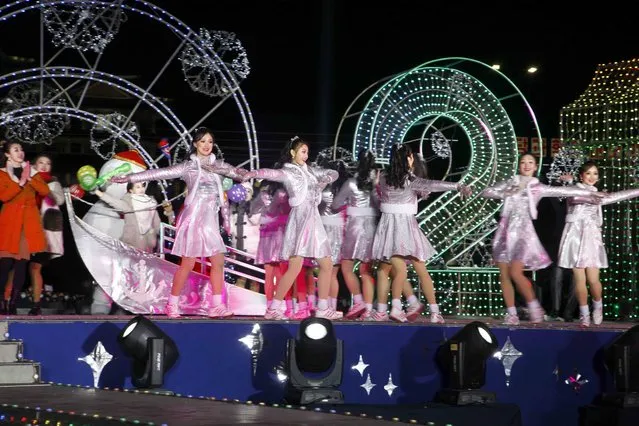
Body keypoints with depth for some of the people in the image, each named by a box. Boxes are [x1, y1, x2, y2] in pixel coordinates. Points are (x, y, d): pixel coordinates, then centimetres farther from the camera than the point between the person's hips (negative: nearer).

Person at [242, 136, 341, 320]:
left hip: (314, 220, 8)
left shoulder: (309, 170, 18)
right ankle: (273, 309, -15)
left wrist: (325, 181, 7)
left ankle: (322, 309, 14)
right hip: (300, 219, -8)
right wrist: (249, 175, -19)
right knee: (295, 267, -16)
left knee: (327, 265, 9)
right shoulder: (287, 172, -3)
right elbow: (268, 173, -21)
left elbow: (333, 173, 24)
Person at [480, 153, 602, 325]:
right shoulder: (509, 183, 13)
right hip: (505, 230, 3)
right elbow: (485, 192, 9)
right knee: (504, 275, 0)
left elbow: (564, 190, 8)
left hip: (522, 231, -3)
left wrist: (588, 193, 9)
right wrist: (504, 194, -5)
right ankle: (511, 313, 7)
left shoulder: (538, 187, 8)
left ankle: (534, 306, 0)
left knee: (515, 273, -17)